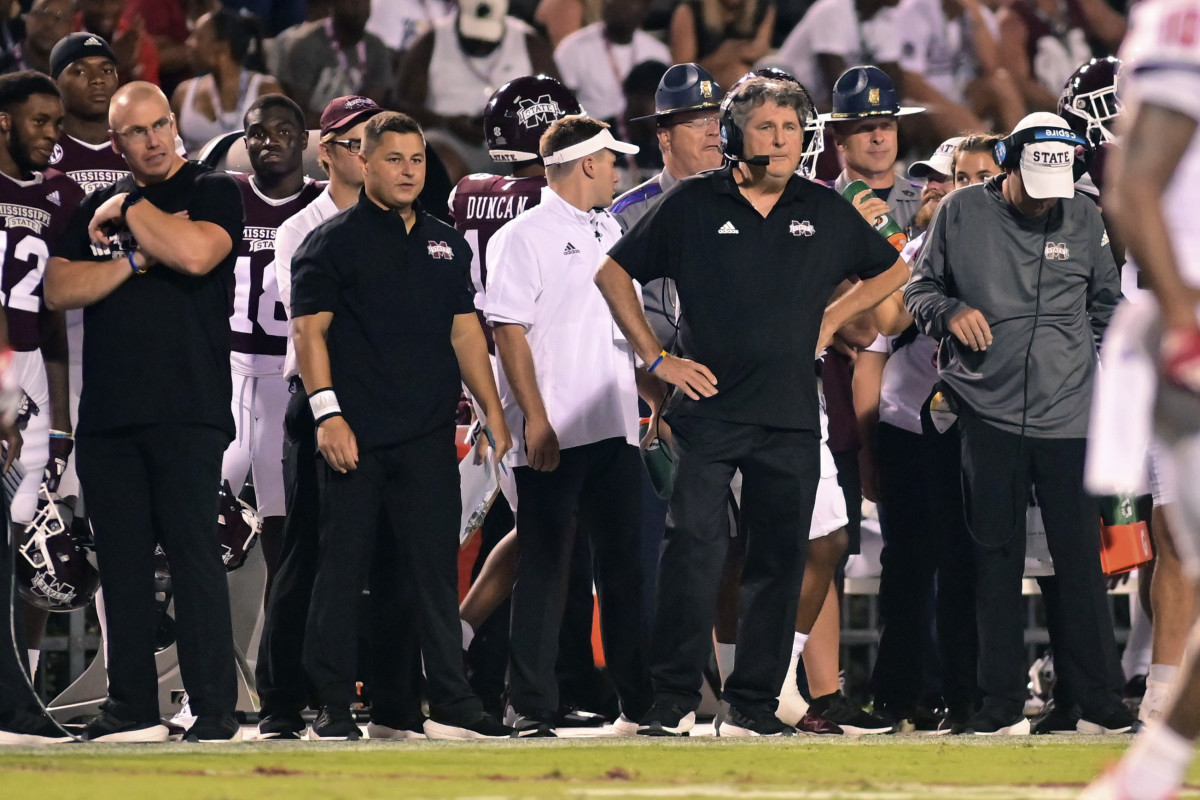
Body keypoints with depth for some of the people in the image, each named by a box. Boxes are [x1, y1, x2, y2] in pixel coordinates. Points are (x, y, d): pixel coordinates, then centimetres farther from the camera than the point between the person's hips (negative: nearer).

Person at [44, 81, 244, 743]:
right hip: (106, 415, 5)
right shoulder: (98, 208, 18)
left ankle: (214, 713, -9)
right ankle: (132, 710, 10)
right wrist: (134, 260, -6)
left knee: (195, 557, -8)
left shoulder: (213, 193, 4)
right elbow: (59, 290, 6)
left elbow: (195, 253, -17)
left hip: (186, 414, -5)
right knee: (122, 564, 5)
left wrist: (129, 212, -4)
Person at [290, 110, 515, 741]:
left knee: (436, 569, 2)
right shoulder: (334, 241, 0)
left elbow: (465, 332, 19)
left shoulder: (445, 244, 16)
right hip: (355, 435, -4)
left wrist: (493, 412, 14)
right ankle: (332, 704, 4)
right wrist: (327, 412, -14)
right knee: (342, 569, -1)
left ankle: (451, 705, 4)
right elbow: (309, 330, -5)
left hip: (429, 434, 4)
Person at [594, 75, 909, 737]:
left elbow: (891, 271, 24)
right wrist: (657, 358, 2)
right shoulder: (693, 205, 2)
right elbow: (614, 273, 7)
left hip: (790, 417, 3)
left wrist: (830, 319, 11)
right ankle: (673, 699, -7)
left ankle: (753, 703, 10)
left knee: (778, 561, 4)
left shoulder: (824, 212, 9)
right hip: (709, 410, -3)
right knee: (692, 551, -11)